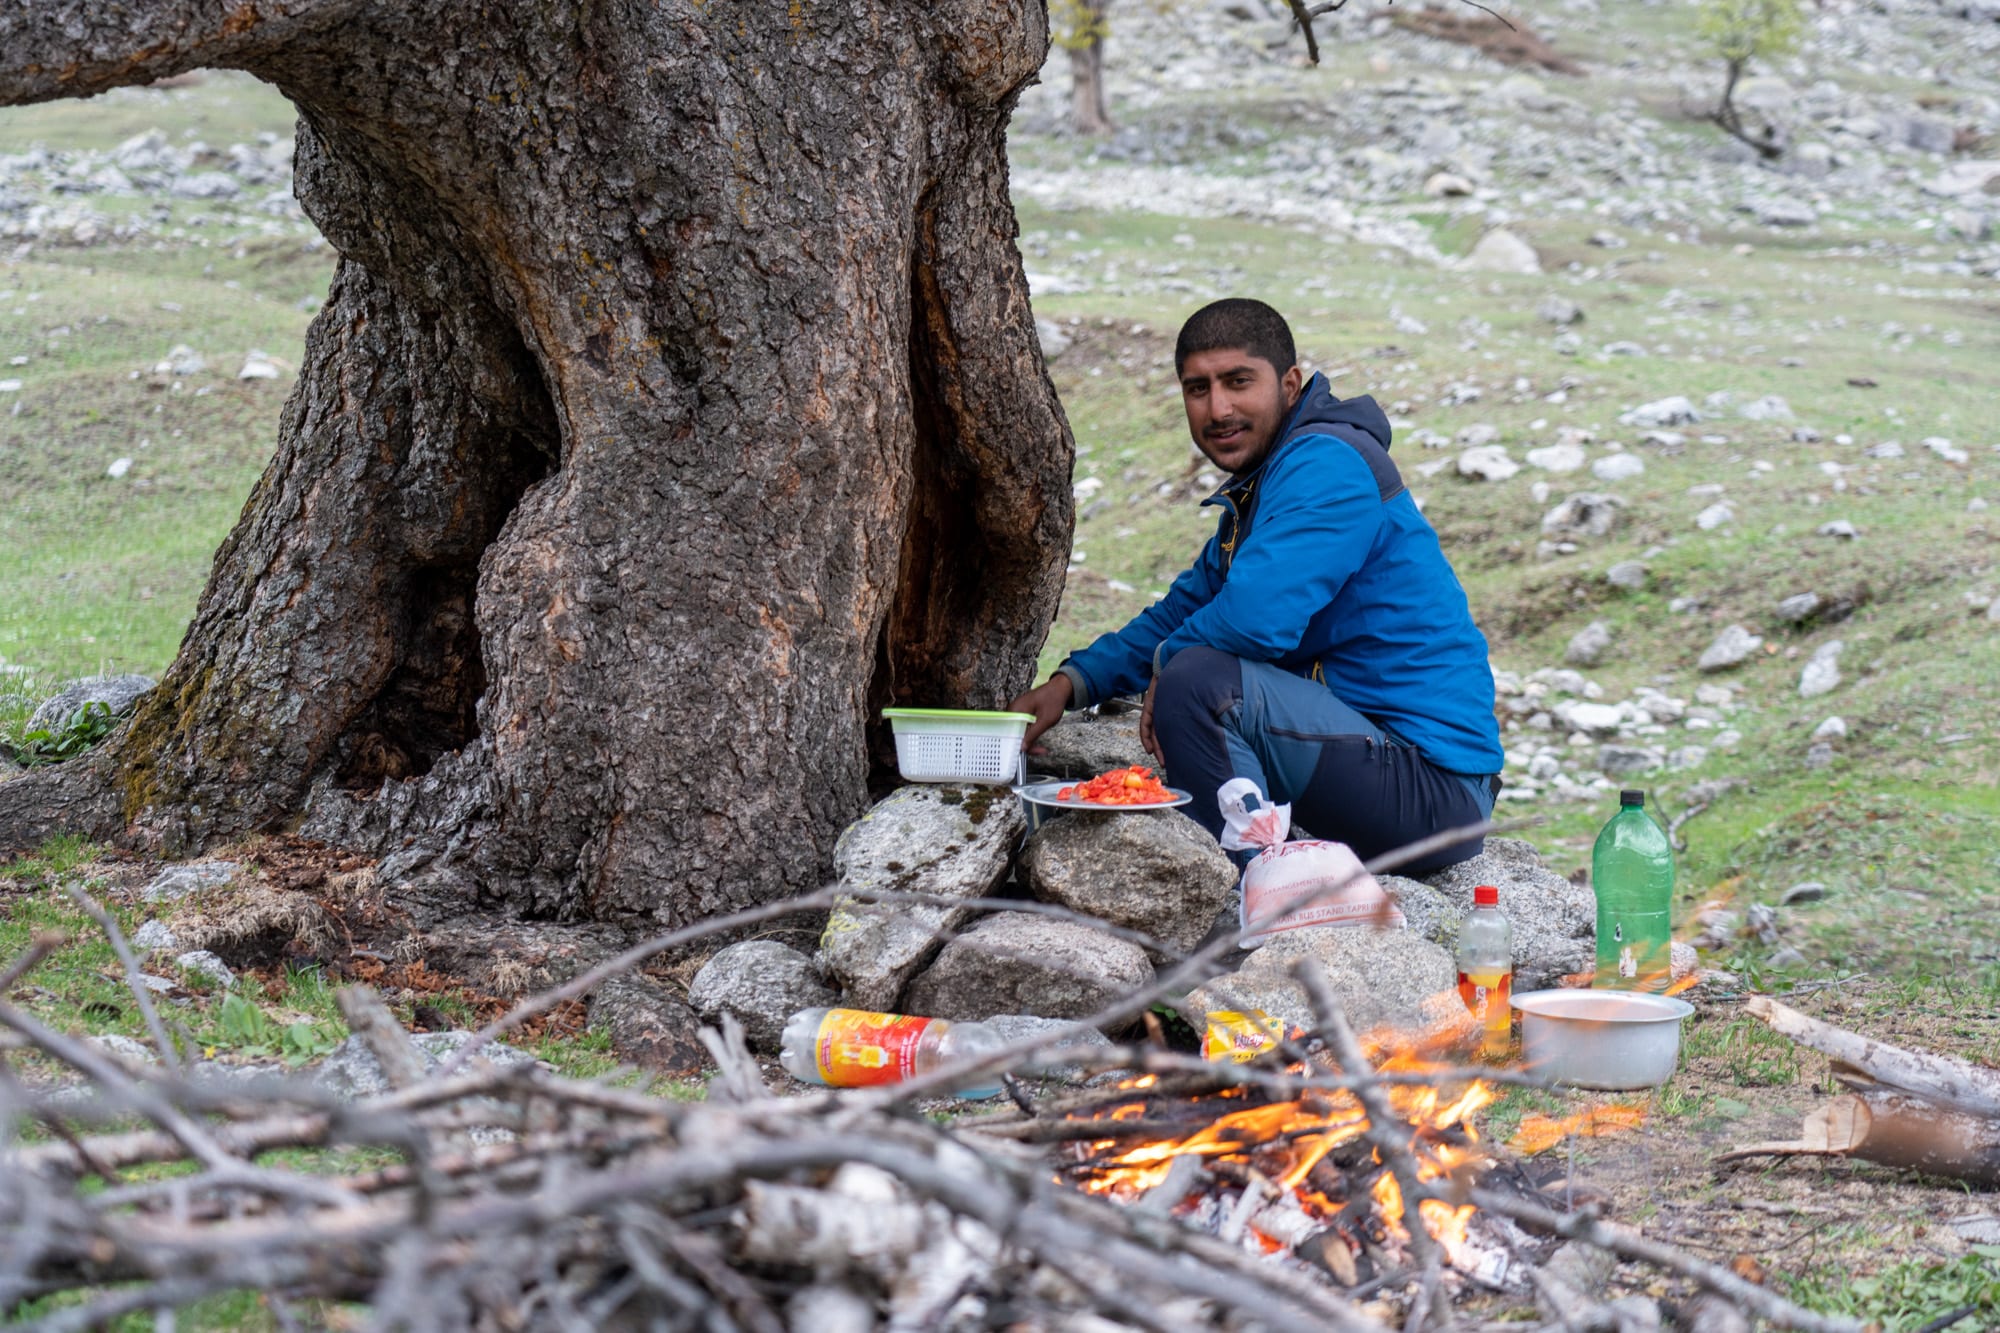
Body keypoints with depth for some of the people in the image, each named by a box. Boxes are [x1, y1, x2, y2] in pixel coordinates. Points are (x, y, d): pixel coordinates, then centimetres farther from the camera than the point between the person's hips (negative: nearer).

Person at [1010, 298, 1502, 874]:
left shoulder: (1326, 465, -16)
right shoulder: (1258, 483, 17)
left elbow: (1256, 617, -28)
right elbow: (1187, 607, 26)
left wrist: (1167, 664, -7)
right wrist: (1074, 681, 12)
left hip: (1432, 791, -11)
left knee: (1198, 680, -25)